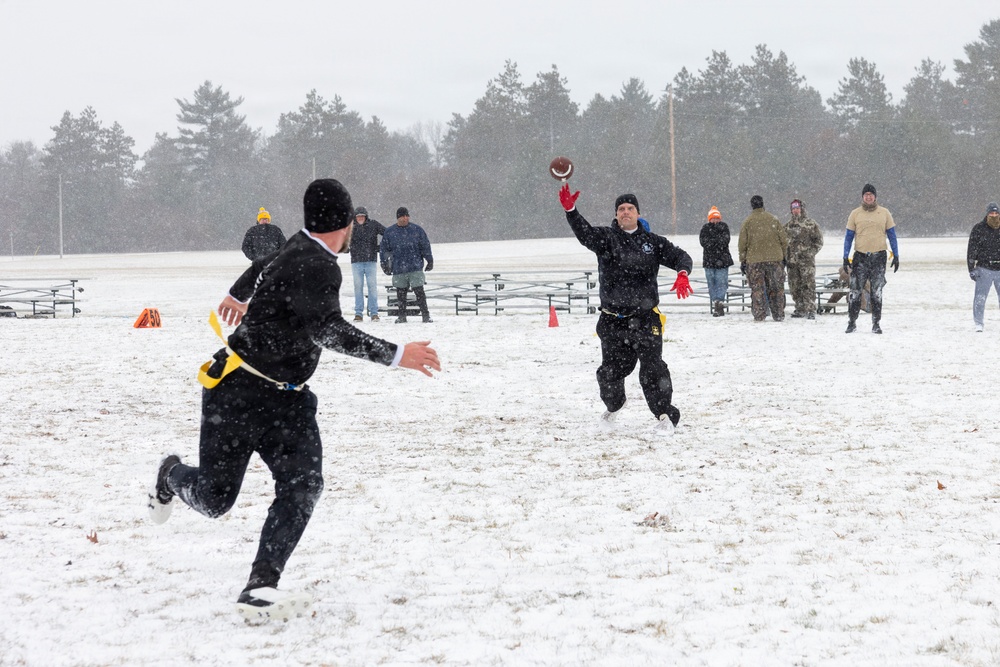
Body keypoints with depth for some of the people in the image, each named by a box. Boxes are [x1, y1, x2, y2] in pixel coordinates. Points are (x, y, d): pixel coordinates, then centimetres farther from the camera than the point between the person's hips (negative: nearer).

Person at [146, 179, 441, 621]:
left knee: (302, 487, -12)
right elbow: (328, 331, -35)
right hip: (238, 394, -8)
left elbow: (264, 266, 28)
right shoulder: (313, 267, -23)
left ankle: (260, 588, -16)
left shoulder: (300, 251, 6)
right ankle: (171, 476, 43)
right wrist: (395, 355, -38)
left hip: (285, 399, 8)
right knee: (214, 498, 7)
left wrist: (237, 295, 50)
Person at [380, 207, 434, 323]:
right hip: (398, 269, 2)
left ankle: (425, 315, -2)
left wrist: (430, 260, 7)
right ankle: (401, 315, 15)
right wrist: (385, 265, 10)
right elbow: (384, 249, 13)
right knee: (401, 292, 6)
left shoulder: (417, 230, 4)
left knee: (419, 291, -7)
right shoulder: (390, 232, 7)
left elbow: (425, 246, 8)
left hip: (415, 268, -2)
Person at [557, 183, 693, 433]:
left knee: (652, 367, -12)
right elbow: (585, 234, -16)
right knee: (611, 370, 10)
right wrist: (570, 211, -35)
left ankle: (664, 413, 0)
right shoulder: (606, 237, 3)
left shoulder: (652, 242, 8)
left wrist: (682, 274, -17)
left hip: (645, 317, -1)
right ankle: (613, 406, 38)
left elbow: (680, 256, 6)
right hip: (613, 319, 1)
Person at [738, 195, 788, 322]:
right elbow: (784, 240, 6)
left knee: (757, 289, 2)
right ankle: (779, 315, 7)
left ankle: (759, 315, -2)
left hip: (754, 260, -1)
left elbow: (742, 244, 2)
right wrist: (784, 256, 15)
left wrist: (742, 261, 9)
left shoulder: (747, 222, 1)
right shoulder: (774, 220, 4)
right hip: (775, 259, 1)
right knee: (776, 288, 7)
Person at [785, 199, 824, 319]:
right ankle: (800, 309, 15)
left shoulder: (810, 224, 1)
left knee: (808, 285, -10)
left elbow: (819, 241, 1)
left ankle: (811, 310, -12)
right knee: (794, 286, 6)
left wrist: (811, 252, -10)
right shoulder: (788, 226, 16)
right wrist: (786, 255, 9)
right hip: (792, 260, 5)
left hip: (807, 260, -5)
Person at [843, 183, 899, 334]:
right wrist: (846, 257, 1)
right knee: (855, 292, -2)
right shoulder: (855, 214, 4)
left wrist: (896, 256, 3)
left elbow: (892, 235, 9)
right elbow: (849, 236, 7)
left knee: (877, 292, 4)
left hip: (879, 257, 0)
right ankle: (852, 322, 5)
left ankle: (876, 323, 10)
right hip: (860, 257, 0)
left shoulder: (884, 213, 5)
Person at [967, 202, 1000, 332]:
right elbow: (972, 250, -2)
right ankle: (978, 324, 1)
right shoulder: (979, 228, -2)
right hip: (984, 269, -3)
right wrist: (972, 269, -7)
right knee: (980, 297, -6)